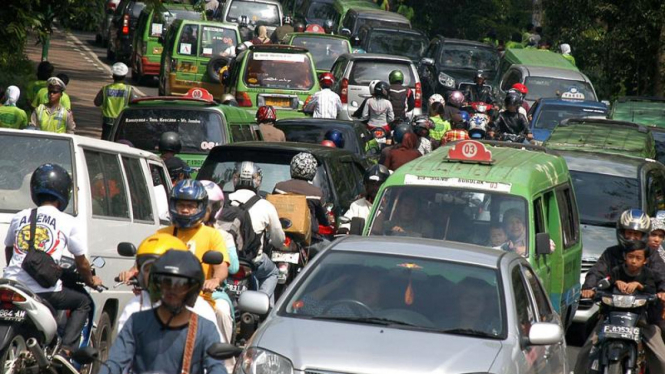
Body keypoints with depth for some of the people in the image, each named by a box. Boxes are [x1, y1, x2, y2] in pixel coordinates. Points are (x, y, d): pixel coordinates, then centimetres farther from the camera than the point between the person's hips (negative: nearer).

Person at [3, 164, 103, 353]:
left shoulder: (19, 218, 14)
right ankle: (66, 347, 3)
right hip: (46, 291, -3)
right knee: (83, 303, 21)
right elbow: (82, 263, 10)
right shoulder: (68, 222, 3)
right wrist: (91, 281, 32)